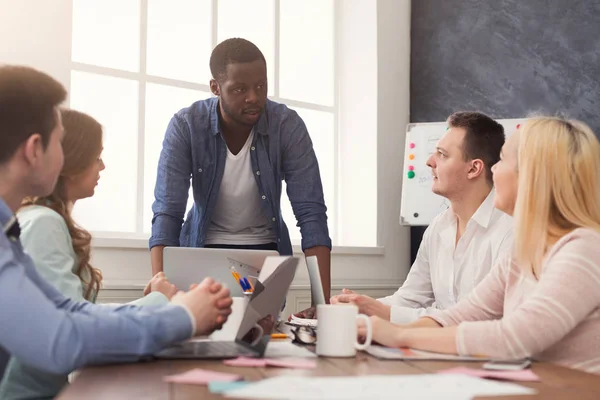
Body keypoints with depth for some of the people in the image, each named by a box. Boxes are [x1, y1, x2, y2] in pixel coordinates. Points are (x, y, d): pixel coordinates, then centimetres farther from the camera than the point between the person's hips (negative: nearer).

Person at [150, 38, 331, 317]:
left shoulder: (289, 126, -18)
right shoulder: (185, 126, -18)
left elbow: (311, 213, -21)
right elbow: (167, 213, -22)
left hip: (266, 249, 0)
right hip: (204, 248, 0)